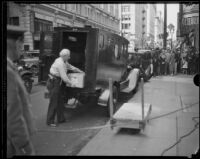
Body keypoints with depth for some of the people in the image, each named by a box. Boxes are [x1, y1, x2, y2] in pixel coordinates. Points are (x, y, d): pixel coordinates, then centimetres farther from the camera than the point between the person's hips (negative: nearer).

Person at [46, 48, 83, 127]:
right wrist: (71, 84, -12)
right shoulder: (60, 63, -21)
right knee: (53, 102, -7)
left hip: (59, 82, 10)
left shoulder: (64, 61, 10)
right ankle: (50, 121, -1)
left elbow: (70, 66, 28)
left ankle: (60, 119, 23)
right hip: (54, 83, -10)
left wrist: (79, 71, 28)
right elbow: (64, 77, -23)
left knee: (60, 101, 14)